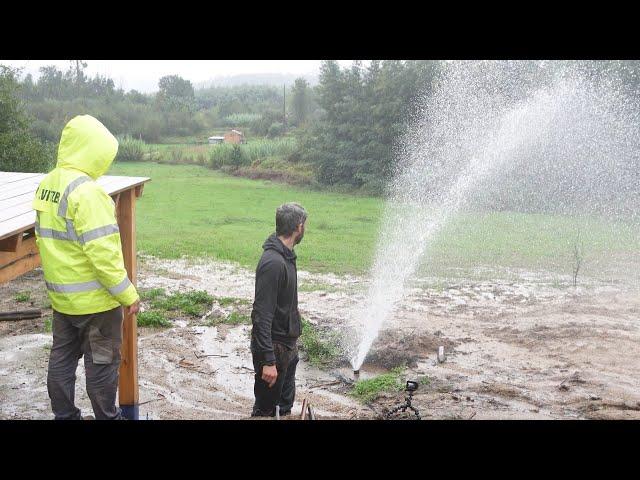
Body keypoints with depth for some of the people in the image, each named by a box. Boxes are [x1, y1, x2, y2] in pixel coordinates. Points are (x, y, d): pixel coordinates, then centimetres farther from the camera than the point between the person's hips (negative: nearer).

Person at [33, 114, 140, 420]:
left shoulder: (47, 185, 4)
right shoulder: (85, 191, -23)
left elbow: (45, 238, 12)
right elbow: (103, 252, -25)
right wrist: (128, 294, -17)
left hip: (60, 295, 8)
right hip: (94, 298, -8)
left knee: (62, 358, 17)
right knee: (102, 361, 7)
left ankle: (64, 416, 29)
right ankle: (106, 417, 20)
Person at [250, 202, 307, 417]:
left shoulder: (286, 256, 7)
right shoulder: (273, 262, -25)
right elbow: (261, 316, -27)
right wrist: (268, 360, -28)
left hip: (289, 346, 10)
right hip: (275, 349, -10)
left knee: (285, 405, 21)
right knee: (266, 409, 4)